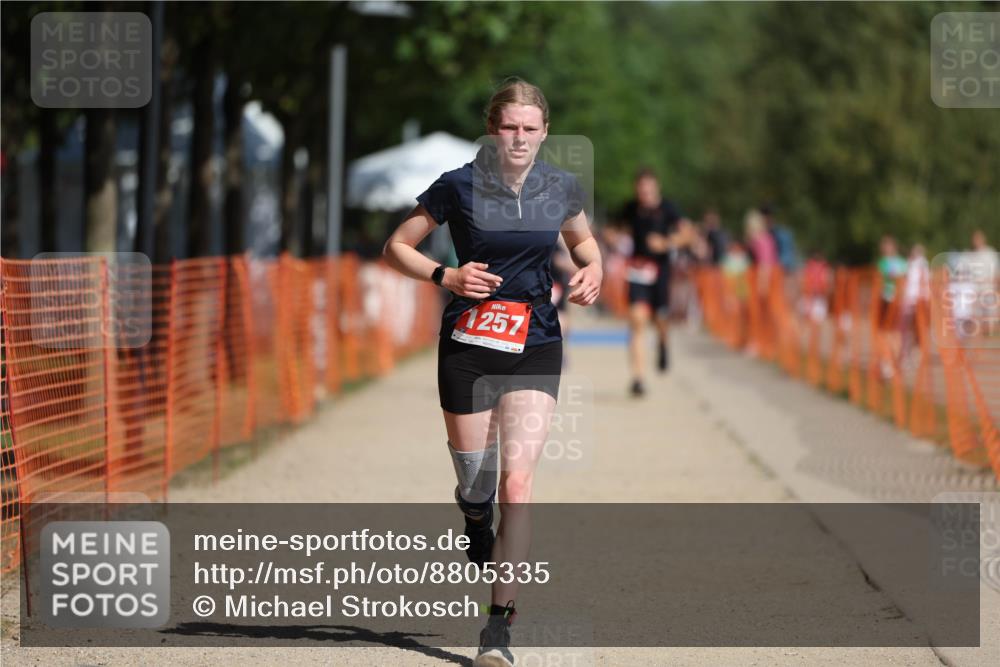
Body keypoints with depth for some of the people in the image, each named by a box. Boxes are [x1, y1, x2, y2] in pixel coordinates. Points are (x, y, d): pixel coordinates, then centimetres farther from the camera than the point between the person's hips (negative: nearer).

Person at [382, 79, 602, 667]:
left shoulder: (561, 189, 2)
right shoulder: (459, 188, -6)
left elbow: (582, 239, 23)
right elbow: (397, 248, 2)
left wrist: (593, 268, 1)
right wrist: (446, 276, -15)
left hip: (535, 351, 1)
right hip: (468, 347, -1)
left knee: (517, 481, -13)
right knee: (475, 486, 6)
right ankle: (479, 532, 45)